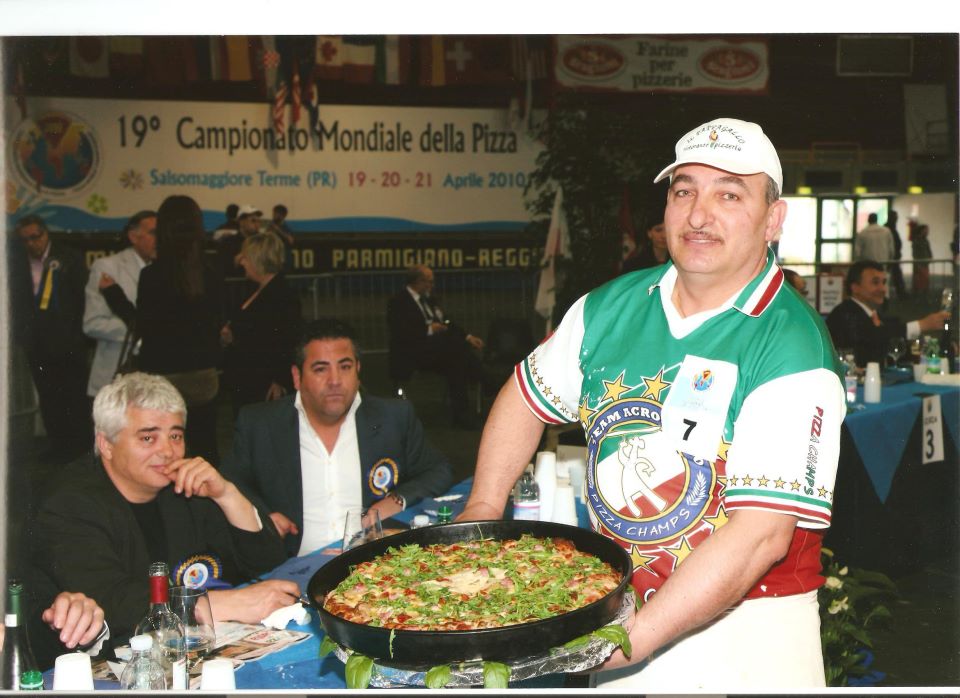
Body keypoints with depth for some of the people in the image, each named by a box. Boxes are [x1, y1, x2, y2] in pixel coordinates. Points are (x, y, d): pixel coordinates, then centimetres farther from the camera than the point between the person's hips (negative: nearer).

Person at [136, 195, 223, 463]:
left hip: (164, 376, -3)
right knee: (205, 448, 14)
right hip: (204, 375, 4)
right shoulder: (212, 275, -2)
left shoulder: (151, 275, -13)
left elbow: (143, 328, -5)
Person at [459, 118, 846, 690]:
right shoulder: (610, 308, -1)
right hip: (616, 609, 5)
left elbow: (762, 534, -25)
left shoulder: (791, 352, -19)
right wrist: (483, 509, 5)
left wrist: (627, 642, -29)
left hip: (745, 638, -5)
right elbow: (527, 393, 15)